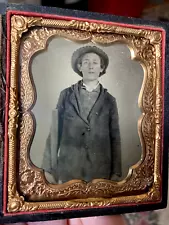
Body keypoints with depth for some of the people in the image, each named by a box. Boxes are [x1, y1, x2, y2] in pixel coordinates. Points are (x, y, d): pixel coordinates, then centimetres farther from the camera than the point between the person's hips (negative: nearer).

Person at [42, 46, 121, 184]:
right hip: (68, 167, 0)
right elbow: (55, 131, 2)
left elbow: (115, 138, 5)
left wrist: (116, 172, 2)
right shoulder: (66, 95, 4)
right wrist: (49, 167, 0)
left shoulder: (109, 100, 6)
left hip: (100, 170, 1)